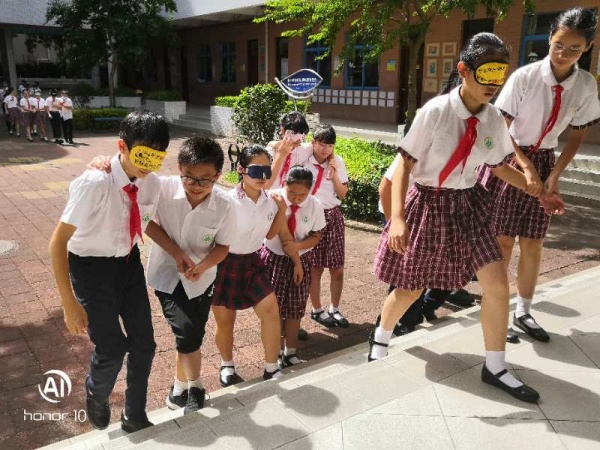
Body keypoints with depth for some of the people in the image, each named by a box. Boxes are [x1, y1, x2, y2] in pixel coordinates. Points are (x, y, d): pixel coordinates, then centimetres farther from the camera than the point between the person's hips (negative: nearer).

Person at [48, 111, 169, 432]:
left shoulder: (152, 183, -12)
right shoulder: (95, 183, -30)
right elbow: (58, 242, -26)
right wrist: (70, 303, -25)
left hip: (129, 262, 5)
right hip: (91, 266, -5)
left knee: (144, 343, 8)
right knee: (112, 348, -5)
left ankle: (135, 416, 33)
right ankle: (96, 396, 33)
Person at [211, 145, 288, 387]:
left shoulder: (269, 201, -6)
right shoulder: (228, 201, -22)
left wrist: (282, 210, -5)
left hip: (252, 262, 4)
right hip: (225, 264, -4)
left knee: (271, 311, -3)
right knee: (225, 320, 10)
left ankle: (271, 368, 16)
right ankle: (227, 365, 38)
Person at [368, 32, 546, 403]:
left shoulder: (494, 120, -4)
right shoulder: (435, 112, -19)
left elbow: (500, 167, 11)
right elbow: (404, 165, -18)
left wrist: (536, 190, -2)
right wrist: (397, 218, -28)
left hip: (468, 205, 4)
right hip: (428, 204, -4)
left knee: (497, 284, -2)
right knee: (411, 288, 8)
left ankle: (495, 368, 19)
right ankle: (381, 338, 41)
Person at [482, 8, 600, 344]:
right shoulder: (525, 76, -16)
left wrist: (556, 173, -4)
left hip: (544, 163, 4)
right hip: (510, 159, -4)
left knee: (533, 244, 9)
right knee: (503, 240, -1)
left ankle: (524, 312, 25)